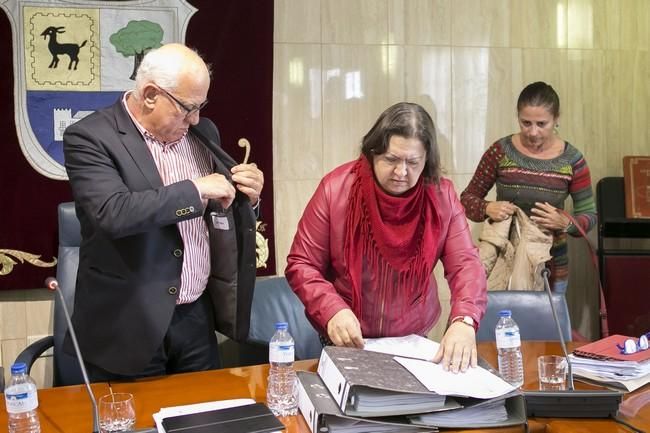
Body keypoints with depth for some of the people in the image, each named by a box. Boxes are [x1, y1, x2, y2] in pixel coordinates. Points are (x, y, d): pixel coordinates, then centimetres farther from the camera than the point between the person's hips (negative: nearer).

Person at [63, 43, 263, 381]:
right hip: (129, 325, -5)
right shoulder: (90, 137, -11)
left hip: (196, 316, 6)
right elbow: (113, 213, -28)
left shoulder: (201, 133, 8)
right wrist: (195, 189, -21)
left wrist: (246, 196, -3)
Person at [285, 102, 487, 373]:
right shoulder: (336, 188, -12)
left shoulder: (441, 196, -6)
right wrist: (332, 310, -26)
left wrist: (464, 320, -28)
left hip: (413, 341, 2)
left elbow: (465, 264, -9)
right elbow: (301, 265, -8)